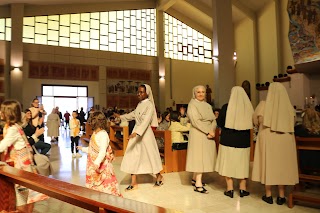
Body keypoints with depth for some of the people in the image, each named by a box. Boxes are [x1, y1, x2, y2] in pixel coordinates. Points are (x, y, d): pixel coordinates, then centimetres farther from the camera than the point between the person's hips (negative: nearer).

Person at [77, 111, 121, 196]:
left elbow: (103, 151, -26)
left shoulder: (103, 134, -18)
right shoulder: (95, 133, 8)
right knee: (93, 185, 16)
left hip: (101, 165, -8)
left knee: (106, 186, -3)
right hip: (93, 164, 9)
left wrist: (97, 162, -37)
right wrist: (83, 149, 30)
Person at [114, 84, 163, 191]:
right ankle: (133, 182, 15)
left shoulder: (149, 105, -15)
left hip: (145, 132, -7)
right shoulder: (140, 104, 8)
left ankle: (159, 176, 31)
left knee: (150, 155, 6)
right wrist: (121, 116, 30)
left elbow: (146, 121, -26)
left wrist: (137, 132, -37)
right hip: (137, 131, 7)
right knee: (133, 155, 4)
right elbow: (134, 114, 26)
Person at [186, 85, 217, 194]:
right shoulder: (192, 105, -3)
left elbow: (213, 120, 9)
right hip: (198, 134, -6)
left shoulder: (208, 106, 16)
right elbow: (195, 121, -13)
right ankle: (198, 184, -2)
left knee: (206, 156, 9)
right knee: (199, 156, -6)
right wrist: (208, 131, -16)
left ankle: (195, 179, 22)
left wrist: (212, 131, -10)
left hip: (209, 134, 7)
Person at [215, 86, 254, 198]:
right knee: (243, 164, 15)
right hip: (244, 141, 2)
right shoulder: (248, 107, -6)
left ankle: (230, 189, 15)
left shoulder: (226, 107, -12)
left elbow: (219, 123, -5)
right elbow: (251, 123, 6)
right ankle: (243, 189, 24)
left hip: (228, 140, -2)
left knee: (228, 163, 10)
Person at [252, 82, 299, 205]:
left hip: (267, 139, -2)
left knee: (268, 164, 9)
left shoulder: (263, 105, -10)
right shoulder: (289, 107, -4)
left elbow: (255, 120, 3)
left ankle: (268, 195, 18)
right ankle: (281, 196, 21)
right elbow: (291, 124, 8)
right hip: (285, 140, 2)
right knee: (282, 165, 13)